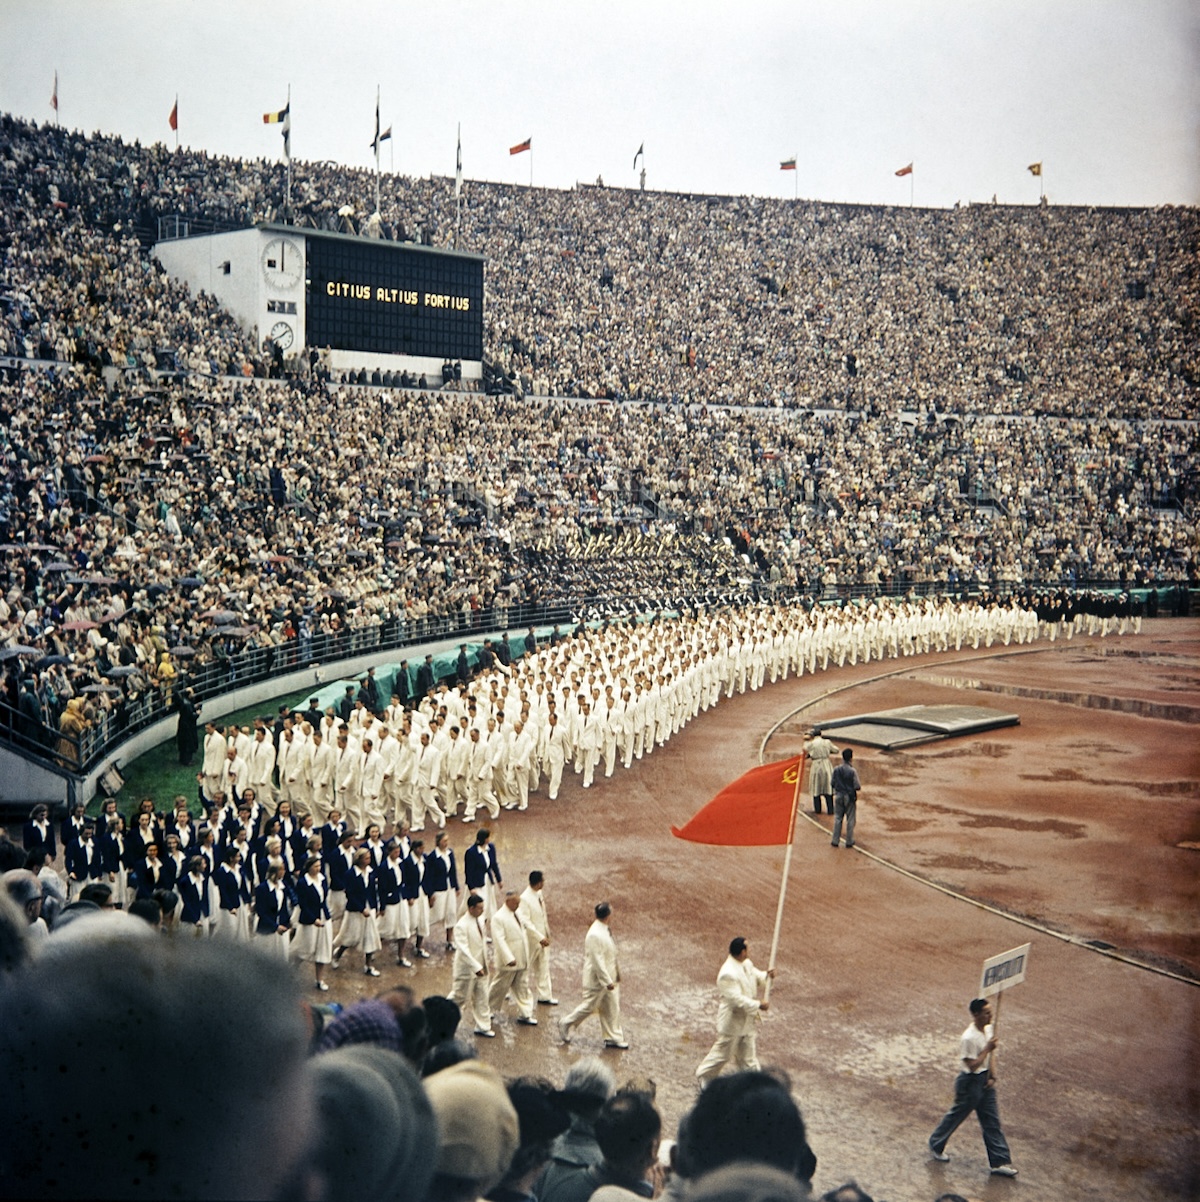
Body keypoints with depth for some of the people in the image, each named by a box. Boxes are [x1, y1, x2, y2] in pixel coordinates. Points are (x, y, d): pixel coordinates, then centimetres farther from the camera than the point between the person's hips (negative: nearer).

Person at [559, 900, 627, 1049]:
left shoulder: (604, 931, 3)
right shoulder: (595, 935, -27)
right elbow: (597, 961, -26)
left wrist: (615, 976, 19)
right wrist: (607, 981, -23)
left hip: (609, 977, 9)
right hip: (598, 980, -9)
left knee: (612, 1008, 12)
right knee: (589, 1006, 6)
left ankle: (613, 1038, 20)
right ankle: (566, 1024, 26)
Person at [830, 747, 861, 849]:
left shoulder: (836, 769, -6)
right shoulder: (852, 771, -18)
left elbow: (833, 783, 1)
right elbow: (857, 786, -16)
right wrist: (860, 784, 6)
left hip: (838, 796, 3)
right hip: (849, 797, -3)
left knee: (837, 818, 12)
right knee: (850, 819, 9)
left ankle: (835, 841, 13)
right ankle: (849, 841, 14)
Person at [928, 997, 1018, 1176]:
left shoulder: (988, 1030, 0)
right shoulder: (969, 1038, -27)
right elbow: (972, 1065, -26)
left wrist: (991, 1077, 3)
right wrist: (988, 1048, -26)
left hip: (984, 1080, 8)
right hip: (970, 1082, -8)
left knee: (992, 1121, 9)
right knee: (956, 1115, 10)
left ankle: (1000, 1162, 14)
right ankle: (936, 1146, 32)